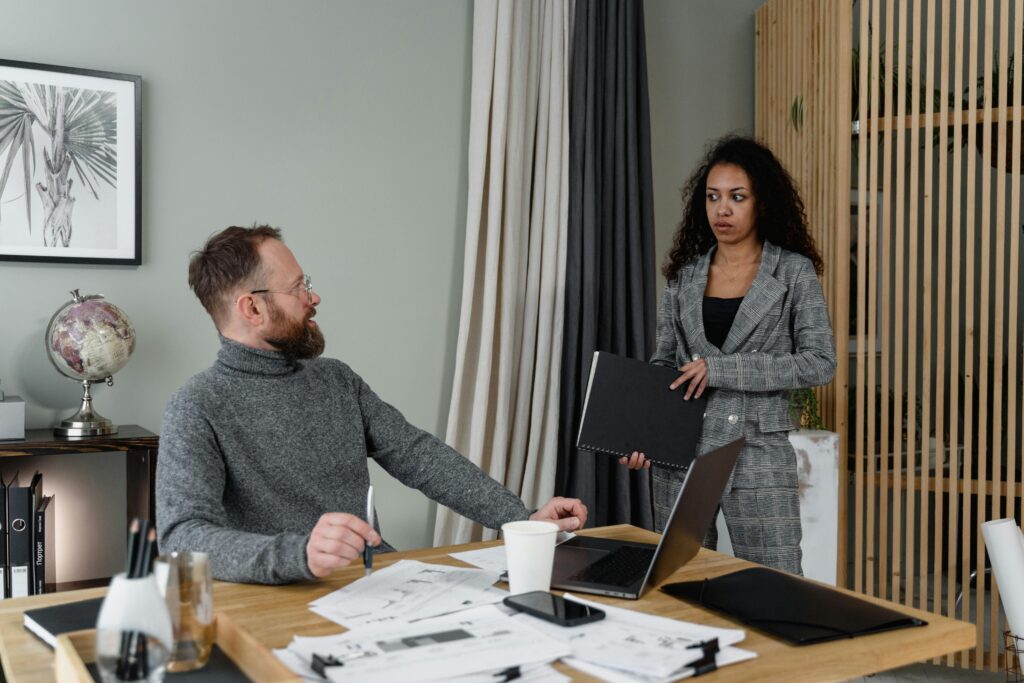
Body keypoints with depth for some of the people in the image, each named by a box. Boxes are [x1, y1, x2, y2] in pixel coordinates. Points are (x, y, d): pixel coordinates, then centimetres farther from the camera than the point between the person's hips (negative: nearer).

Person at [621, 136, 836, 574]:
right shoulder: (684, 274, 7)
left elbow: (819, 363, -8)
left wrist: (722, 368, -14)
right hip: (681, 451, 3)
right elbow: (663, 362, 11)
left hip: (758, 454, -3)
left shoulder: (794, 271, -1)